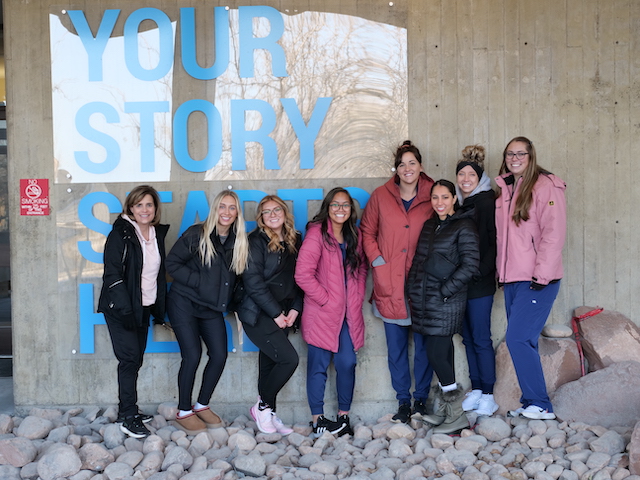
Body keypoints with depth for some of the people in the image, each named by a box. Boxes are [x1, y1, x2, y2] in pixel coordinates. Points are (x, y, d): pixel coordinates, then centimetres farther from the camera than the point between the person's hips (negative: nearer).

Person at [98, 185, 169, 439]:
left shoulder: (158, 234, 9)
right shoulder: (120, 235, -11)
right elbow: (112, 274, -15)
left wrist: (159, 309, 12)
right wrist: (125, 310, -21)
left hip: (144, 308, 6)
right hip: (121, 308, -6)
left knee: (136, 360, 11)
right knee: (130, 359, -8)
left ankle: (128, 409, 22)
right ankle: (128, 418, -1)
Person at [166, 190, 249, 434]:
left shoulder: (239, 242, 3)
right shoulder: (196, 234, -12)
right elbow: (172, 263, -11)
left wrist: (229, 300, -2)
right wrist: (199, 281, -17)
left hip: (212, 307, 5)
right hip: (184, 303, -5)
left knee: (219, 355, 0)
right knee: (192, 355, -9)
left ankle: (202, 405, 21)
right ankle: (183, 412, 8)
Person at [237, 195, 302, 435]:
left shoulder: (295, 241, 10)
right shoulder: (256, 242, -8)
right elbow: (253, 282, -13)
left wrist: (294, 308, -2)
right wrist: (276, 313, -12)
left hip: (282, 314, 6)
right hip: (258, 314, -6)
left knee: (270, 363, 9)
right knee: (289, 358, -13)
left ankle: (267, 413, 19)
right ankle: (262, 405, 5)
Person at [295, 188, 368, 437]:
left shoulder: (354, 235, 10)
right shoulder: (317, 233, -9)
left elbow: (361, 268, 21)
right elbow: (303, 274, -15)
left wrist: (358, 297, 7)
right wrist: (326, 299, -11)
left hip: (348, 313, 5)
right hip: (321, 313, -5)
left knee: (347, 363, 0)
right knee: (319, 366, 3)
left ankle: (344, 416, 16)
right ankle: (317, 419, 15)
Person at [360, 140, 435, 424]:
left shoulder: (432, 196, 2)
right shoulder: (381, 196, 4)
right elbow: (367, 231, 11)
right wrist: (377, 260, 0)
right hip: (390, 284, 1)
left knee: (423, 344, 6)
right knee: (396, 346, 7)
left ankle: (421, 399, 21)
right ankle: (403, 401, 20)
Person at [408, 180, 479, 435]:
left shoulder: (464, 226, -6)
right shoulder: (429, 225, 16)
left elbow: (470, 265, -13)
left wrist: (444, 291, -14)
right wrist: (414, 290, 12)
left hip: (446, 302, -7)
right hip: (424, 300, 7)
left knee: (437, 354, -8)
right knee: (441, 353, 11)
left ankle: (457, 416, 3)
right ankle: (445, 411, 20)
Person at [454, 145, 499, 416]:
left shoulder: (487, 201, -7)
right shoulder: (457, 203, 13)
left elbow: (495, 240, -12)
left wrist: (481, 272, -16)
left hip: (480, 282, -7)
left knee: (481, 338, -2)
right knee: (468, 337, 11)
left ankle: (488, 395, 7)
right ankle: (476, 390, 21)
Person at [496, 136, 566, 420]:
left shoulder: (546, 186, -6)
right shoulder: (505, 190, 16)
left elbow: (554, 233, -14)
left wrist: (541, 275, -18)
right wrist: (501, 271, 12)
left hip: (537, 281, -7)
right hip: (512, 280, 7)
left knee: (518, 339, -11)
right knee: (522, 342, 8)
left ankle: (540, 406, -1)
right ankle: (530, 405, 16)